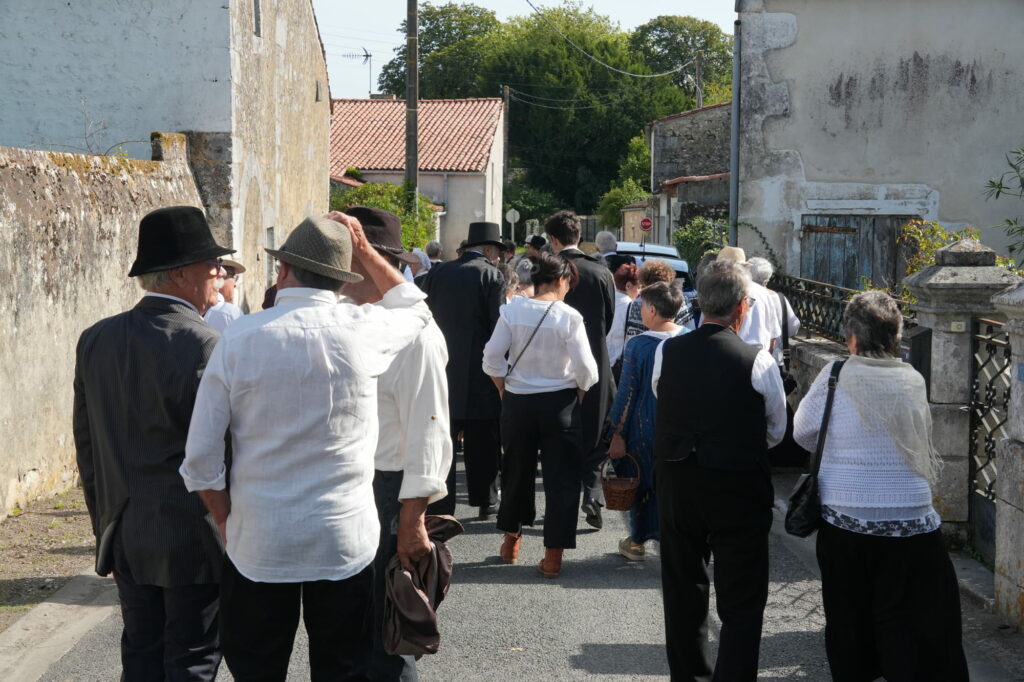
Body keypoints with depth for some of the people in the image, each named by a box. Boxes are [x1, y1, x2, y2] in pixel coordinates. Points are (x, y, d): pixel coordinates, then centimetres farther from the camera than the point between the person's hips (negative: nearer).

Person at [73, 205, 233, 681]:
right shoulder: (208, 347, -19)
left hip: (125, 535, 6)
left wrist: (106, 524, 18)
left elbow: (87, 445, 8)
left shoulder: (96, 340, 2)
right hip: (192, 538, -6)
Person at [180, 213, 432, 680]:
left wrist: (225, 519, 9)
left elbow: (201, 455, -5)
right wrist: (365, 252, 19)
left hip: (259, 543, 0)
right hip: (344, 543, 0)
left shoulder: (239, 338, -7)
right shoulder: (361, 330, -7)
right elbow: (415, 309, 18)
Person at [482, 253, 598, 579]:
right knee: (561, 478, 6)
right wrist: (577, 398, 5)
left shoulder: (512, 311, -6)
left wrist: (505, 390, 10)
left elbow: (492, 358, -5)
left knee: (517, 471, 20)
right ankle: (553, 556, 5)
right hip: (559, 403, -3)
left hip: (517, 402, 3)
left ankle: (511, 541, 34)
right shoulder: (569, 317, -13)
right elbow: (586, 370, -13)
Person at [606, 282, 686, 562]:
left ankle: (637, 542, 24)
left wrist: (617, 433, -6)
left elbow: (626, 392, -12)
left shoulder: (638, 345, -14)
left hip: (645, 427, -3)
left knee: (641, 483, 13)